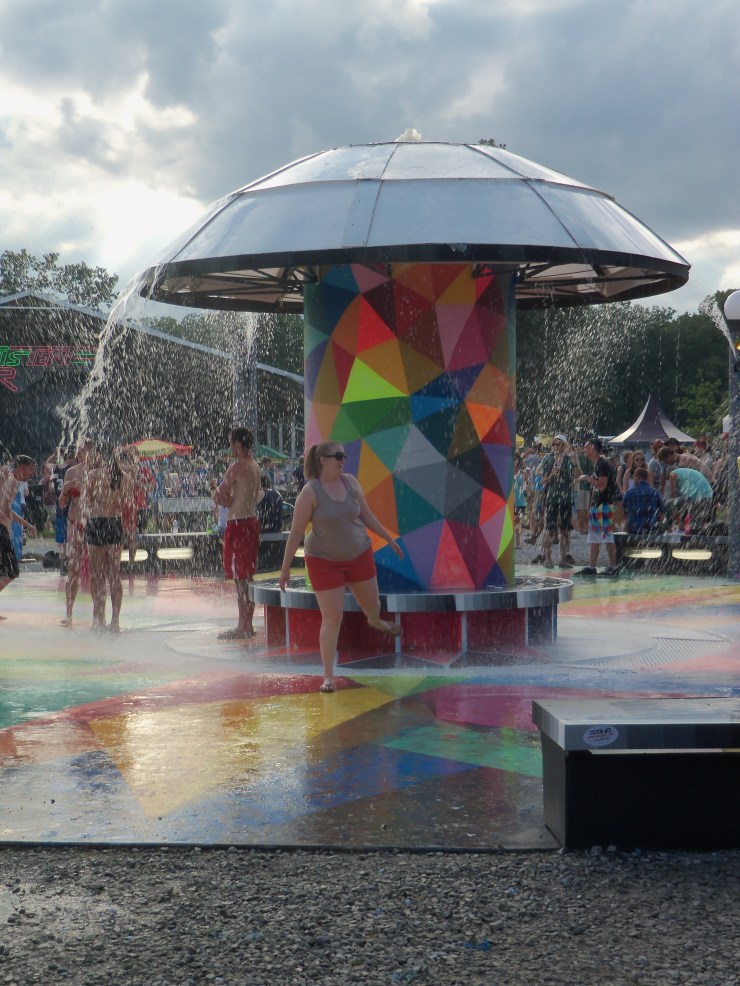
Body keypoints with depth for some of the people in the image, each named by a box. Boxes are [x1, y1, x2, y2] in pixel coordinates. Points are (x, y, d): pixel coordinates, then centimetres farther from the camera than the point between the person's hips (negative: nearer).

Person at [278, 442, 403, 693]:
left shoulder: (350, 482, -4)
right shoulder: (310, 492, -18)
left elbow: (366, 515, 9)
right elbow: (296, 532, -14)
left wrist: (390, 538, 13)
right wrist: (285, 568, -12)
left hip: (359, 556, 5)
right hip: (325, 561, -5)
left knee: (372, 602, 23)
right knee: (332, 618, -7)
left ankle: (375, 622, 61)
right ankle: (328, 676, 3)